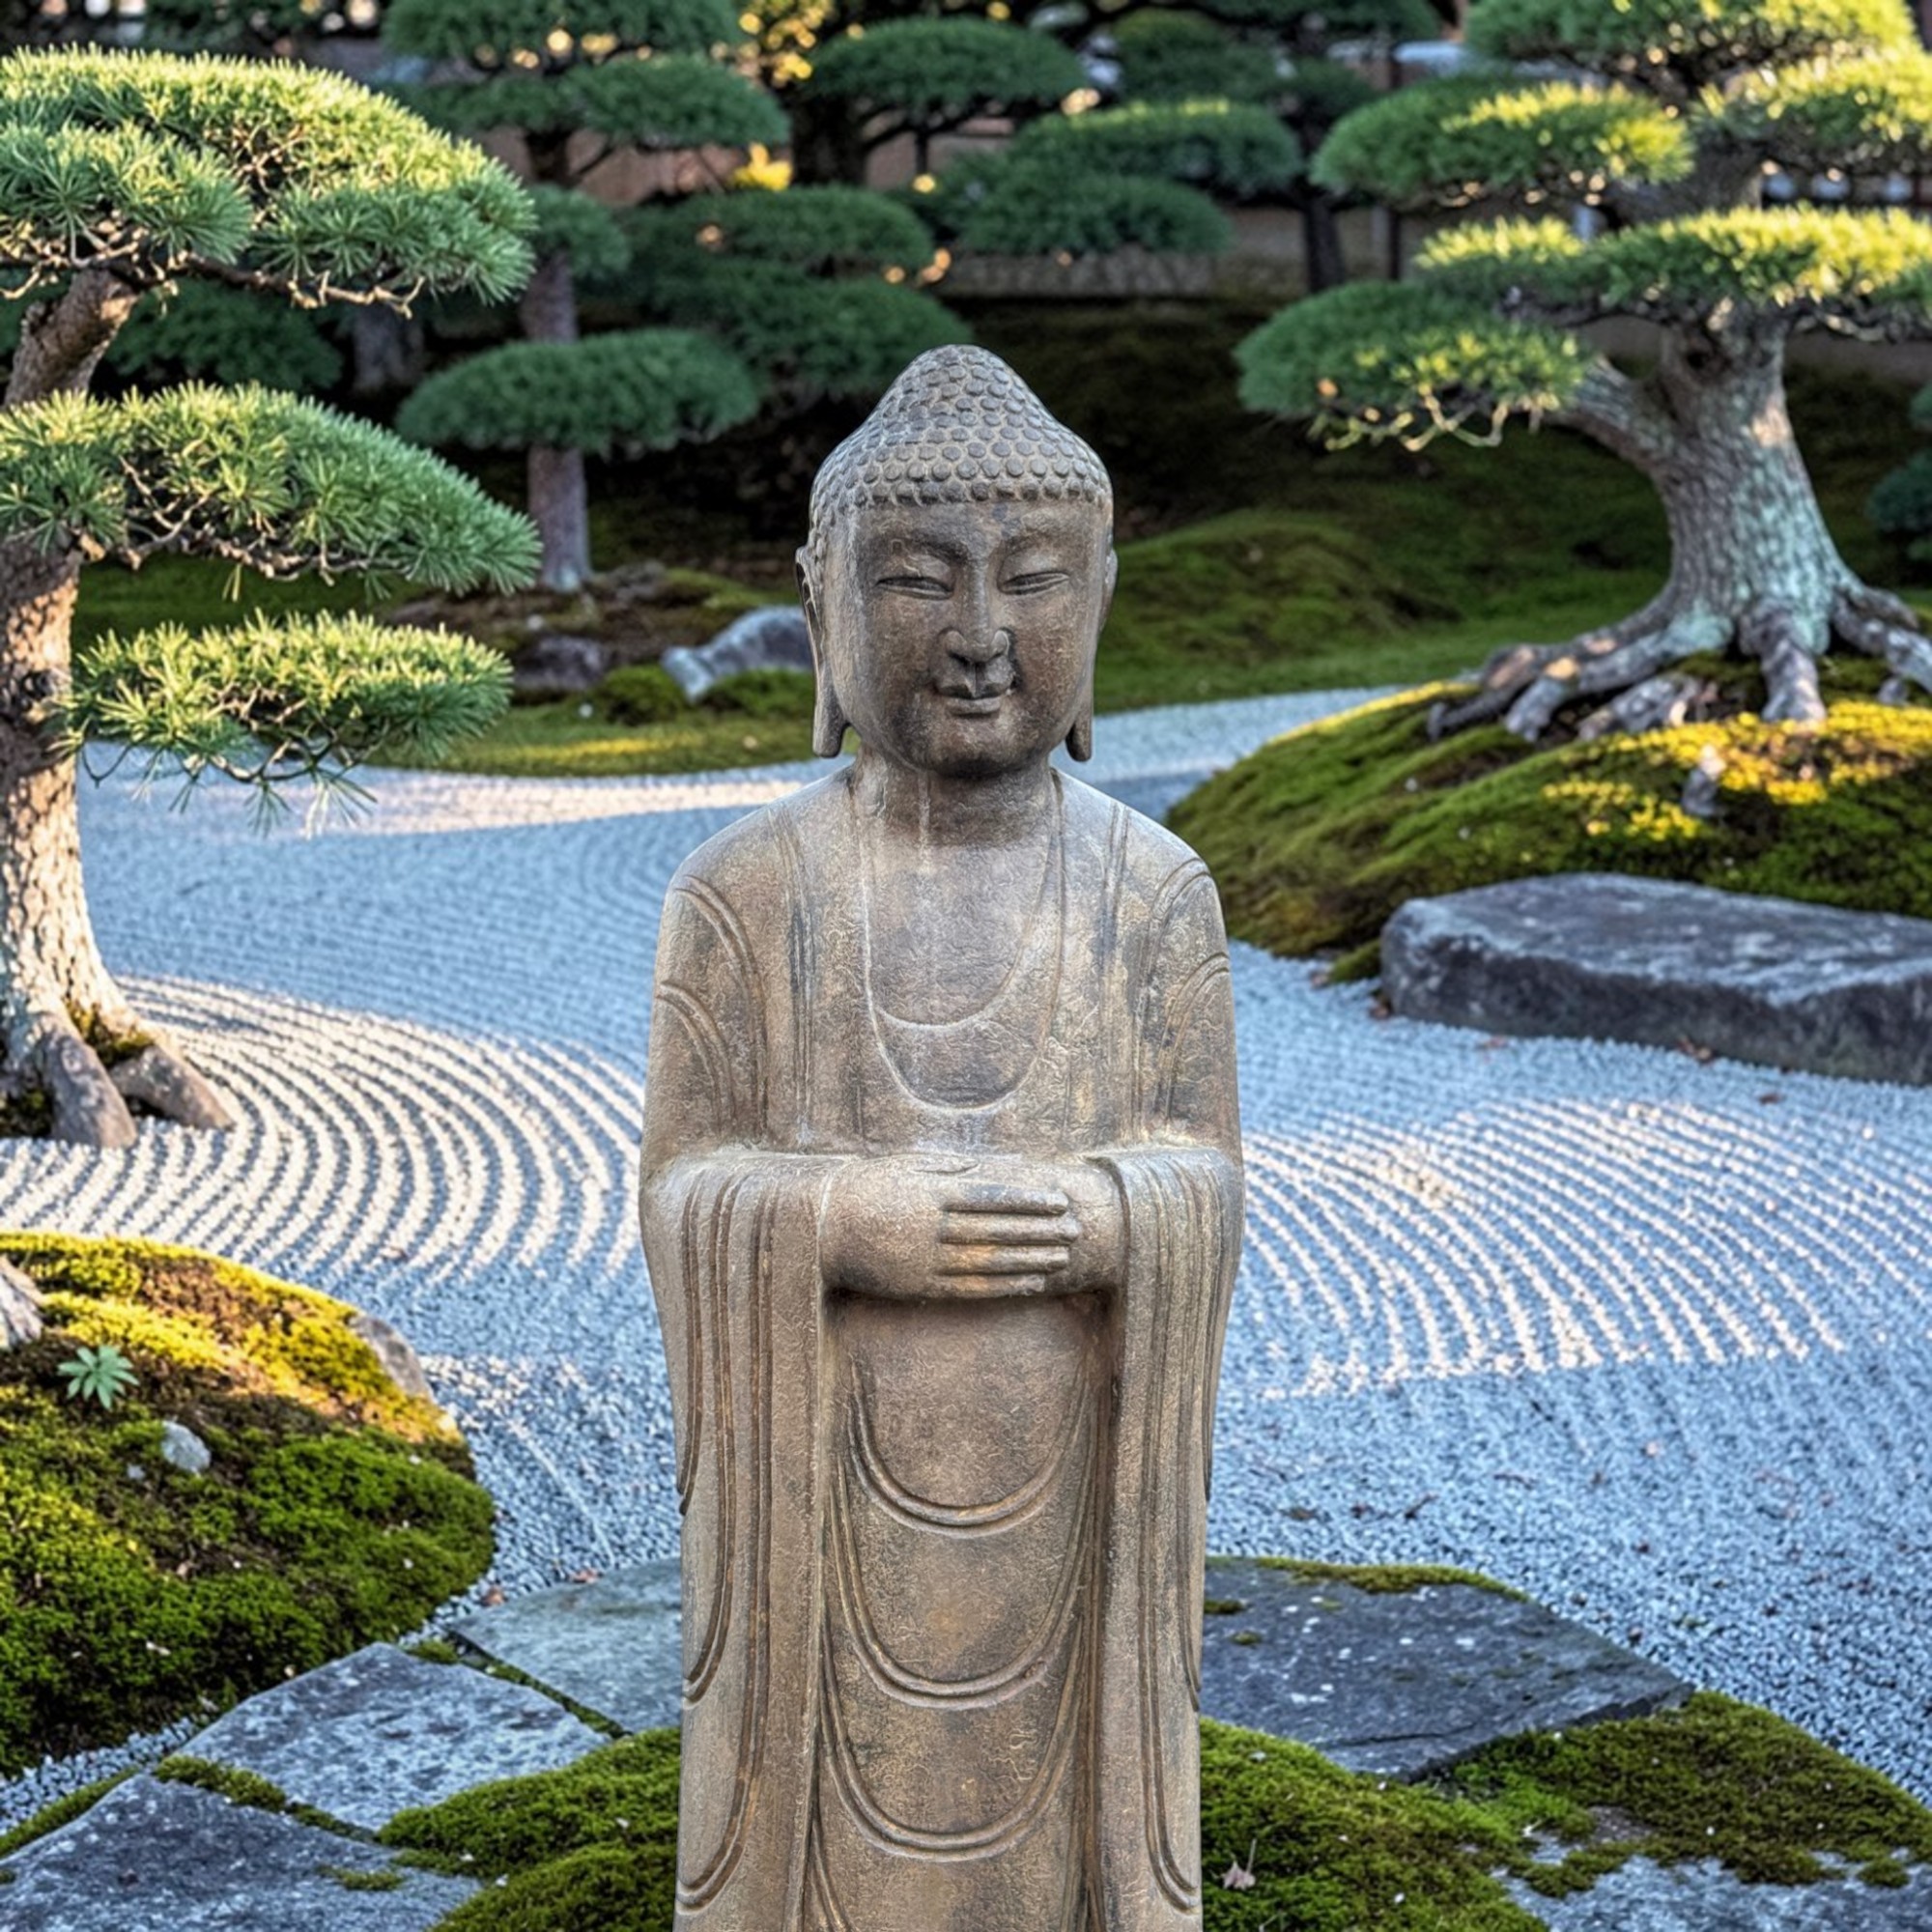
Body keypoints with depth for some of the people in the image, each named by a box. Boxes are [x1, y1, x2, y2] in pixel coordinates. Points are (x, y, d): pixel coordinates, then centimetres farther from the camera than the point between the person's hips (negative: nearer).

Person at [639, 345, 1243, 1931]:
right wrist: (854, 1225, -24)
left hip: (1068, 1474, 1)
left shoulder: (1155, 894, -5)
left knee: (1059, 1799, 12)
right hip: (834, 1467, -1)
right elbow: (689, 1197, -6)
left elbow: (1203, 1189, -3)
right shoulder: (745, 895, -7)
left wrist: (1097, 1221, -24)